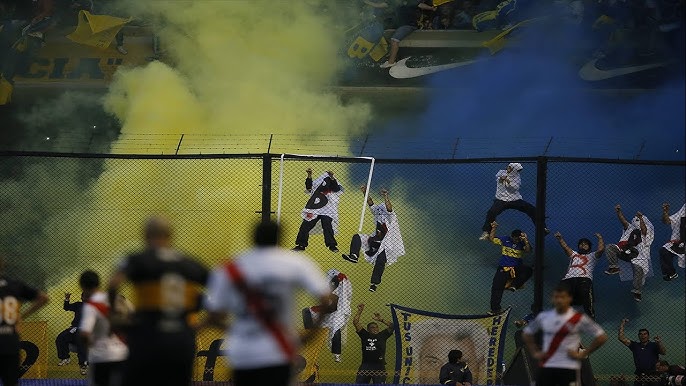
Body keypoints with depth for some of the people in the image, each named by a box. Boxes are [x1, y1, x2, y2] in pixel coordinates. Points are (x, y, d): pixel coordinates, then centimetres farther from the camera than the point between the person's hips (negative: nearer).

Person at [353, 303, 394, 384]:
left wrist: (381, 320, -7)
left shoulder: (382, 335, 10)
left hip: (379, 367, 0)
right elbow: (355, 323, 4)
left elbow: (391, 327, 0)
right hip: (365, 366, 0)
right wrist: (359, 311, -1)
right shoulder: (365, 335, 9)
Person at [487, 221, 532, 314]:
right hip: (503, 268, 0)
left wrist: (526, 241, -34)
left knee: (528, 270, -29)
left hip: (516, 268, 0)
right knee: (496, 287, -7)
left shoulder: (522, 243, -2)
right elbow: (492, 239, 2)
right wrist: (493, 229, -10)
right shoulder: (505, 240, 1)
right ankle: (495, 308, 0)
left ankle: (514, 285, -18)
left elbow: (528, 250, -21)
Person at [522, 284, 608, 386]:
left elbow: (601, 337, -5)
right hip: (546, 367, 4)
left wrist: (583, 354, -8)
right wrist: (535, 353, 9)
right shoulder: (543, 316, 6)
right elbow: (526, 334, 21)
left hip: (568, 369, -4)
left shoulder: (579, 319, -6)